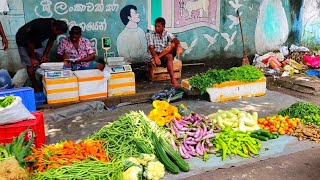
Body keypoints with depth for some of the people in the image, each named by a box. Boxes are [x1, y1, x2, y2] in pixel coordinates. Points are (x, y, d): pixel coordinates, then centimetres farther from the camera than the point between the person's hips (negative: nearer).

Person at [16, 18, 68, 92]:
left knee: (43, 61, 1)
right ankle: (36, 87, 0)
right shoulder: (40, 28, -39)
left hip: (36, 41, 7)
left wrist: (45, 55, -4)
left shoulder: (54, 26, -17)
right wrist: (33, 58, -17)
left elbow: (51, 41, 0)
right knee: (30, 64, -8)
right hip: (24, 41, -7)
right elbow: (30, 43, -28)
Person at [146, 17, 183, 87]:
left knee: (173, 44, -25)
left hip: (167, 54, 3)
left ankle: (155, 60, -29)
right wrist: (156, 57, -34)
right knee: (169, 56, -33)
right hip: (156, 55, -2)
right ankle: (173, 80, -41)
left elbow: (175, 39, -15)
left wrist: (179, 45, -40)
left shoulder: (167, 34, 6)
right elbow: (151, 47, -14)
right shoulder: (150, 35, -1)